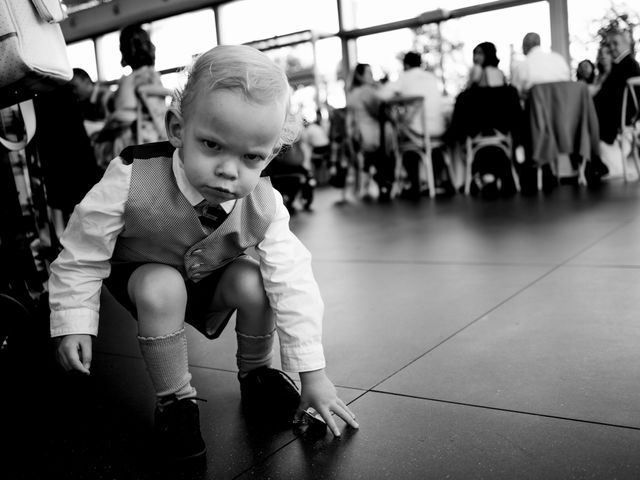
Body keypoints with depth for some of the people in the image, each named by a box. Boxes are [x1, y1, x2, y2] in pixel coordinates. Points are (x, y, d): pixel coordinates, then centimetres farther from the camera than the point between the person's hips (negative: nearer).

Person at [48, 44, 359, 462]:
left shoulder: (264, 205, -28)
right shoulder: (131, 181, -35)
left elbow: (292, 282, -26)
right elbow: (83, 254, -21)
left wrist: (313, 373, -26)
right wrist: (74, 324, -21)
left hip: (212, 282, 2)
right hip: (144, 278, -2)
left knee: (252, 281, -26)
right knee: (162, 287, -34)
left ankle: (256, 374, 3)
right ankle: (174, 400, -11)